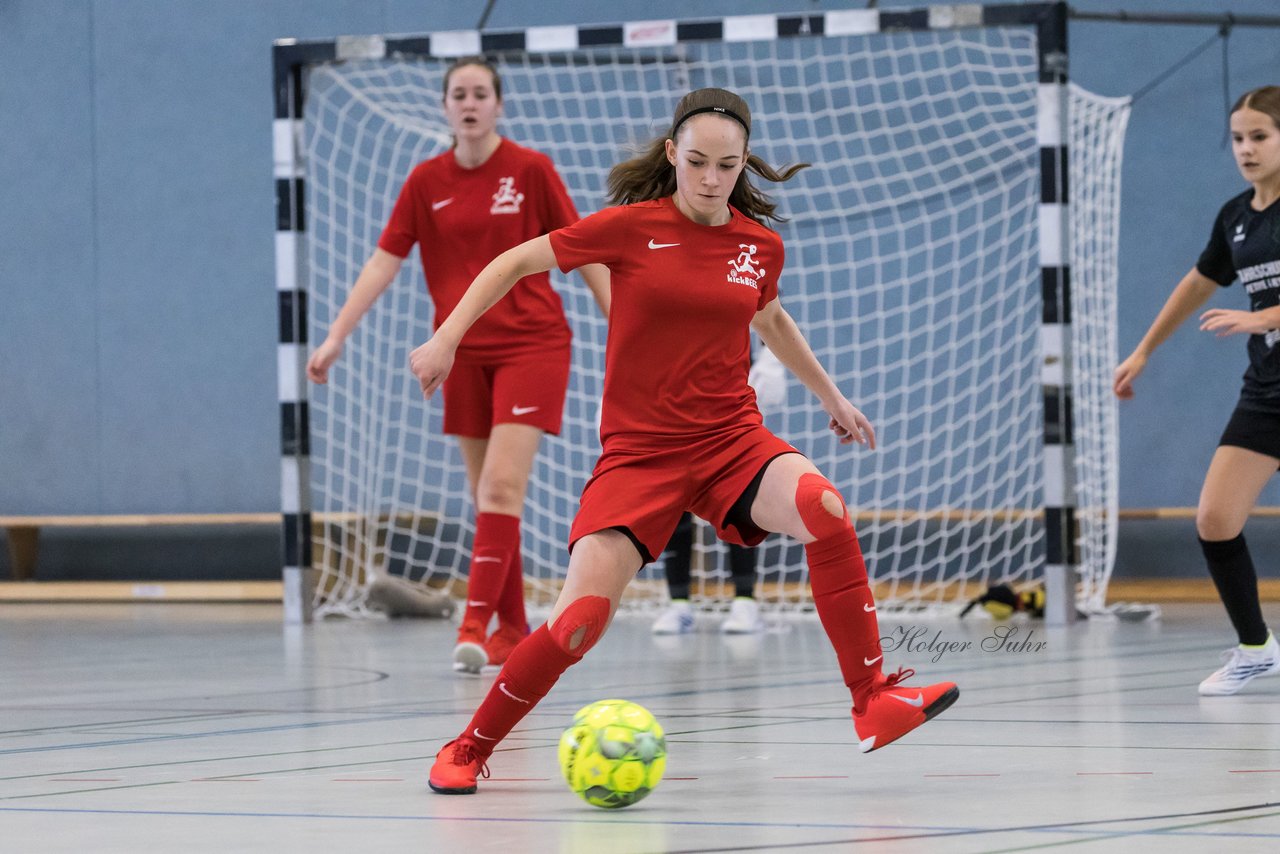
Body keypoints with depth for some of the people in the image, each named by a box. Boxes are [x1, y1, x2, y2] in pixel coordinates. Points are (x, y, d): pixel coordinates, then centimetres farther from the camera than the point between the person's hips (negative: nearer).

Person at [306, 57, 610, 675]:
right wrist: (336, 336, -3)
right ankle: (512, 630, 15)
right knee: (487, 495, 6)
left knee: (501, 485, -17)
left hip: (530, 342, -4)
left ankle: (475, 624, -23)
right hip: (463, 351, 4)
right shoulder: (426, 181, 5)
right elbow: (385, 261, 4)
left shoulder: (530, 170, -4)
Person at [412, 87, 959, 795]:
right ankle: (468, 749, 6)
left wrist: (830, 396, 36)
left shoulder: (761, 245, 5)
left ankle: (873, 703, -22)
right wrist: (447, 337, -5)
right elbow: (516, 262, 2)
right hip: (639, 450, -2)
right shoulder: (633, 226, -6)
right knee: (582, 616, -17)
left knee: (821, 507, -30)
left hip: (733, 438, 2)